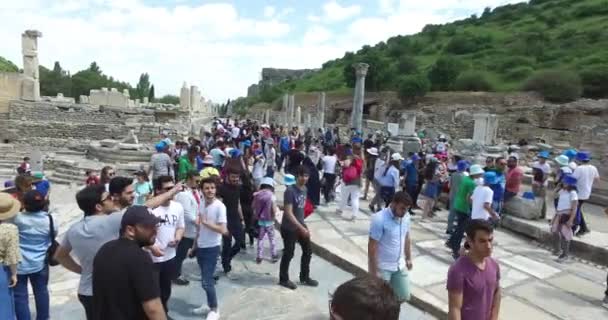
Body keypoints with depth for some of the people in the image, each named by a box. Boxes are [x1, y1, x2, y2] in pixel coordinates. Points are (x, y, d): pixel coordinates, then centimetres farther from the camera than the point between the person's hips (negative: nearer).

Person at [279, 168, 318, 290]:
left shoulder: (304, 189, 1)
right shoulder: (290, 191, -23)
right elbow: (288, 213, -25)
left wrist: (304, 226, 16)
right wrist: (302, 228, -26)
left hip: (301, 225, 8)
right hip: (289, 228, -8)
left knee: (308, 251, 14)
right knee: (288, 254, 7)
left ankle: (304, 277, 32)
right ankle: (283, 279, 27)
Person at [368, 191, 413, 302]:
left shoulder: (406, 218, -3)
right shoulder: (379, 219, -25)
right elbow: (372, 247, -21)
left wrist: (408, 258, 18)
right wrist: (374, 271, -19)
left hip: (400, 265, 7)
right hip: (382, 267, -7)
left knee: (404, 297, 15)